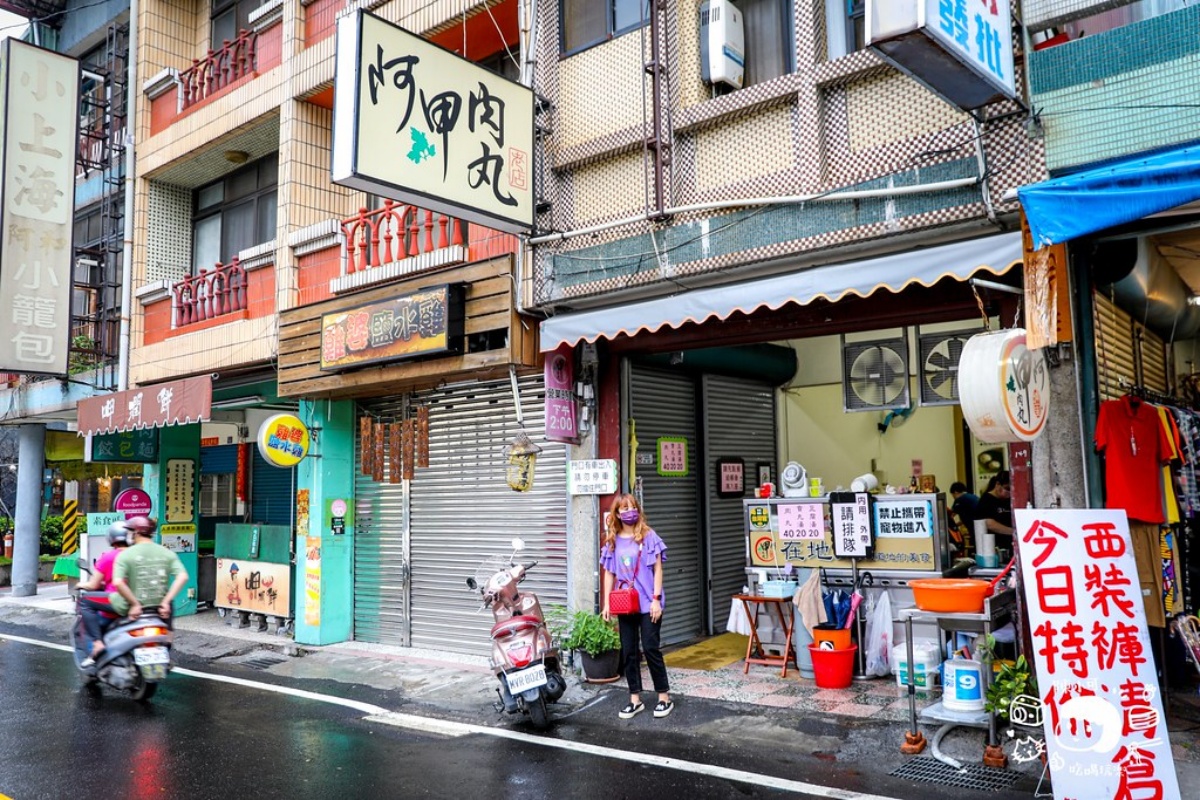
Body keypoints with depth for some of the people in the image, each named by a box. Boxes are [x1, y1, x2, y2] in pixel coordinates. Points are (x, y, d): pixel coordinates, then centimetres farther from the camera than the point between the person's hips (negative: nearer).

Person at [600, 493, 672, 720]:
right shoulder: (612, 541, 6)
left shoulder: (648, 536, -4)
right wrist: (606, 603, 4)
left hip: (647, 603, -4)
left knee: (651, 649, -2)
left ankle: (664, 697, 10)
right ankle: (635, 699, 17)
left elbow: (657, 569, -4)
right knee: (628, 652, 8)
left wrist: (656, 599, -11)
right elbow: (608, 573, 9)